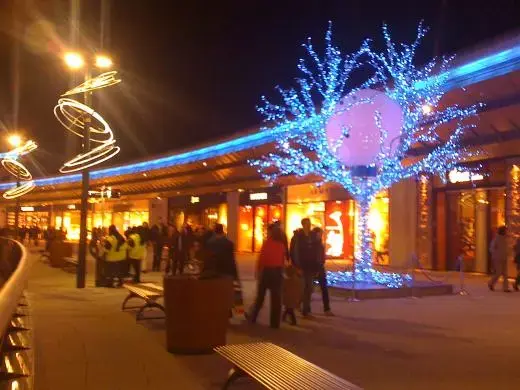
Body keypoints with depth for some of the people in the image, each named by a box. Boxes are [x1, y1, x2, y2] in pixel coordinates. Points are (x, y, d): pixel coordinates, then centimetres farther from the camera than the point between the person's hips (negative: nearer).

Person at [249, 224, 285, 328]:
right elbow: (283, 259, 4)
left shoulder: (267, 243, -10)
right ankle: (275, 322, 7)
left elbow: (261, 258, -12)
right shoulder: (282, 244, 3)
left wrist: (258, 271, -3)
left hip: (267, 271, -3)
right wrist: (281, 271, 12)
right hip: (278, 271, 3)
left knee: (260, 295, 12)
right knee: (276, 298, 6)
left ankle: (253, 317, 22)